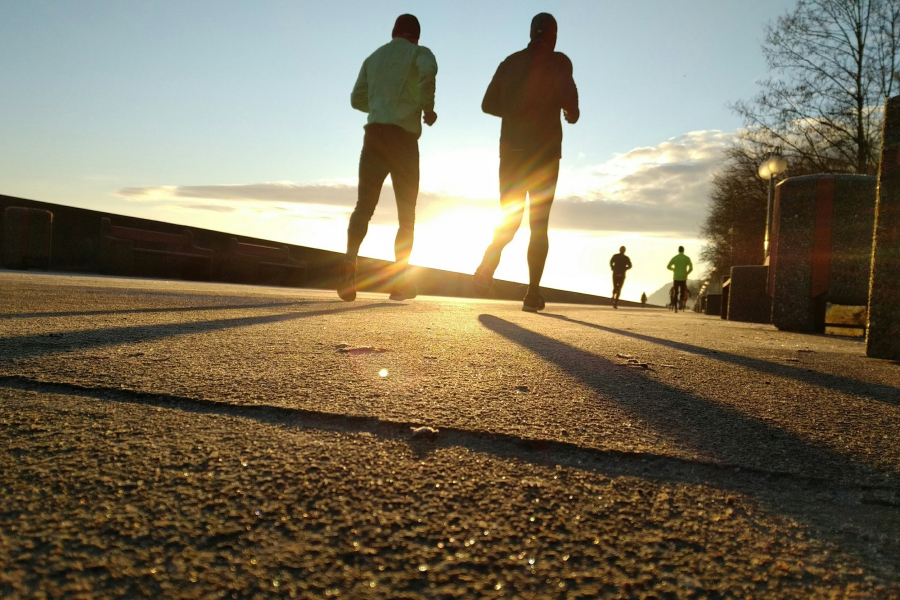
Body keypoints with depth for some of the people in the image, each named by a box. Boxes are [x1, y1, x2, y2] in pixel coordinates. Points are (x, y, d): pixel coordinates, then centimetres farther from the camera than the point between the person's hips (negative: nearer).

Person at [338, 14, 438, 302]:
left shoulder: (374, 57, 23)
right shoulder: (419, 52, 7)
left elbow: (357, 98, 24)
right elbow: (428, 72, -17)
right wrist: (427, 107, -4)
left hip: (374, 133, 4)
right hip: (403, 136, -3)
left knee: (363, 206, -1)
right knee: (407, 214, 4)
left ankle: (349, 263, -24)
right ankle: (399, 279, 0)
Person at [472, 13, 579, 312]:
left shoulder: (510, 62, 12)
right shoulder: (558, 61, 0)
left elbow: (488, 104, 12)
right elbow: (567, 97, -17)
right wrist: (571, 113, 5)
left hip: (511, 150, 3)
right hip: (544, 152, -3)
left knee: (510, 219, 12)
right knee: (539, 224, 3)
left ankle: (488, 264, -16)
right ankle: (533, 293, -3)